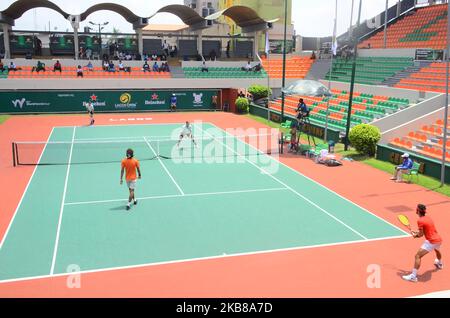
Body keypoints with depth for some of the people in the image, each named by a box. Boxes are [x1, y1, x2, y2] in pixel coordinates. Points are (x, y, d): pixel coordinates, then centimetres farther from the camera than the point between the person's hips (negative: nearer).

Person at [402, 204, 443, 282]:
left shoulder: (420, 221, -15)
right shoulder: (428, 217, 10)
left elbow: (421, 234, -14)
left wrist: (414, 235, 5)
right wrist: (417, 232, 13)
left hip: (431, 241, -9)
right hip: (439, 239, 9)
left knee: (418, 256, -11)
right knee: (437, 250, 42)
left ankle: (413, 276, -18)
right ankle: (440, 264, 72)